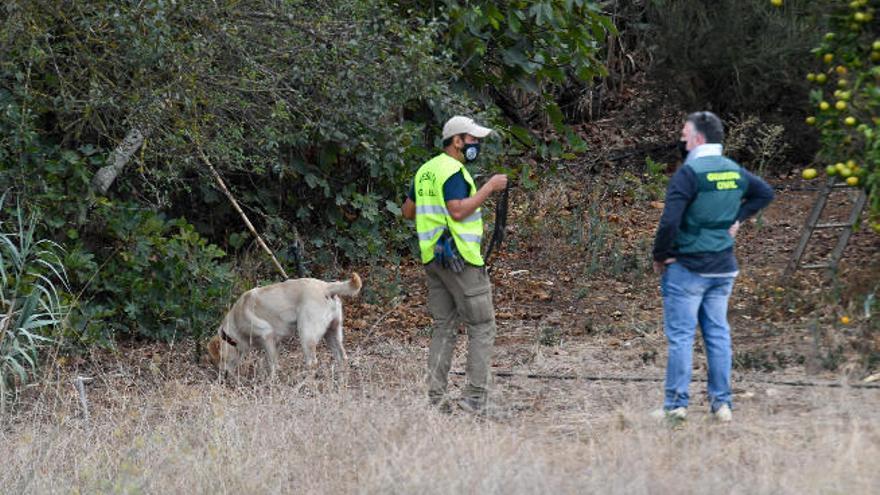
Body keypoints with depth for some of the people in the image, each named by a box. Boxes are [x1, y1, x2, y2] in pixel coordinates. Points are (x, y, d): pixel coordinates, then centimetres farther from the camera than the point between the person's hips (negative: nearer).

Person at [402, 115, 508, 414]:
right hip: (459, 256, -9)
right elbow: (458, 211, -24)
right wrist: (489, 188, -17)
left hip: (432, 256, 9)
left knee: (444, 328, 11)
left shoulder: (425, 171, 15)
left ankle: (435, 397, 6)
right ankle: (475, 397, -8)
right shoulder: (453, 171, -14)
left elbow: (408, 211, 20)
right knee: (482, 327, -3)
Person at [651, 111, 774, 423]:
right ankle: (722, 403, 12)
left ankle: (676, 404, 0)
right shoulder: (734, 171, 7)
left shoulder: (689, 173, -16)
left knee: (680, 336, -1)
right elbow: (765, 193, 23)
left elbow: (669, 220, -24)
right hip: (723, 268, 7)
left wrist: (659, 256, -10)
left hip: (686, 268, -7)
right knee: (718, 334, 11)